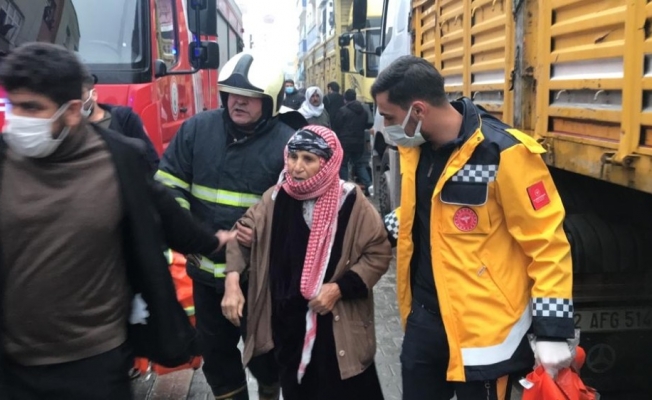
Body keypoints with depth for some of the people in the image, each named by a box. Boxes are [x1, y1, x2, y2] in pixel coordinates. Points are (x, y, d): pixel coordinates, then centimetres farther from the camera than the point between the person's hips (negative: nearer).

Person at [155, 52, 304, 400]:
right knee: (214, 348, 19)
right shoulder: (197, 129, -1)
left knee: (262, 347, 15)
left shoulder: (286, 144, -11)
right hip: (207, 268, 4)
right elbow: (168, 185, 0)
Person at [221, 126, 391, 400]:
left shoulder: (351, 202, -14)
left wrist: (339, 288, -17)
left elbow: (378, 252, -8)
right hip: (287, 321, 4)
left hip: (338, 324, -4)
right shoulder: (276, 197, -3)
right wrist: (232, 282, -4)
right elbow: (244, 234, 9)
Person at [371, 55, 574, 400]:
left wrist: (552, 331, -17)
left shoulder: (503, 153, -21)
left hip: (483, 329, -6)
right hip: (423, 316, 7)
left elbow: (547, 243, -17)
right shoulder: (415, 148, 1)